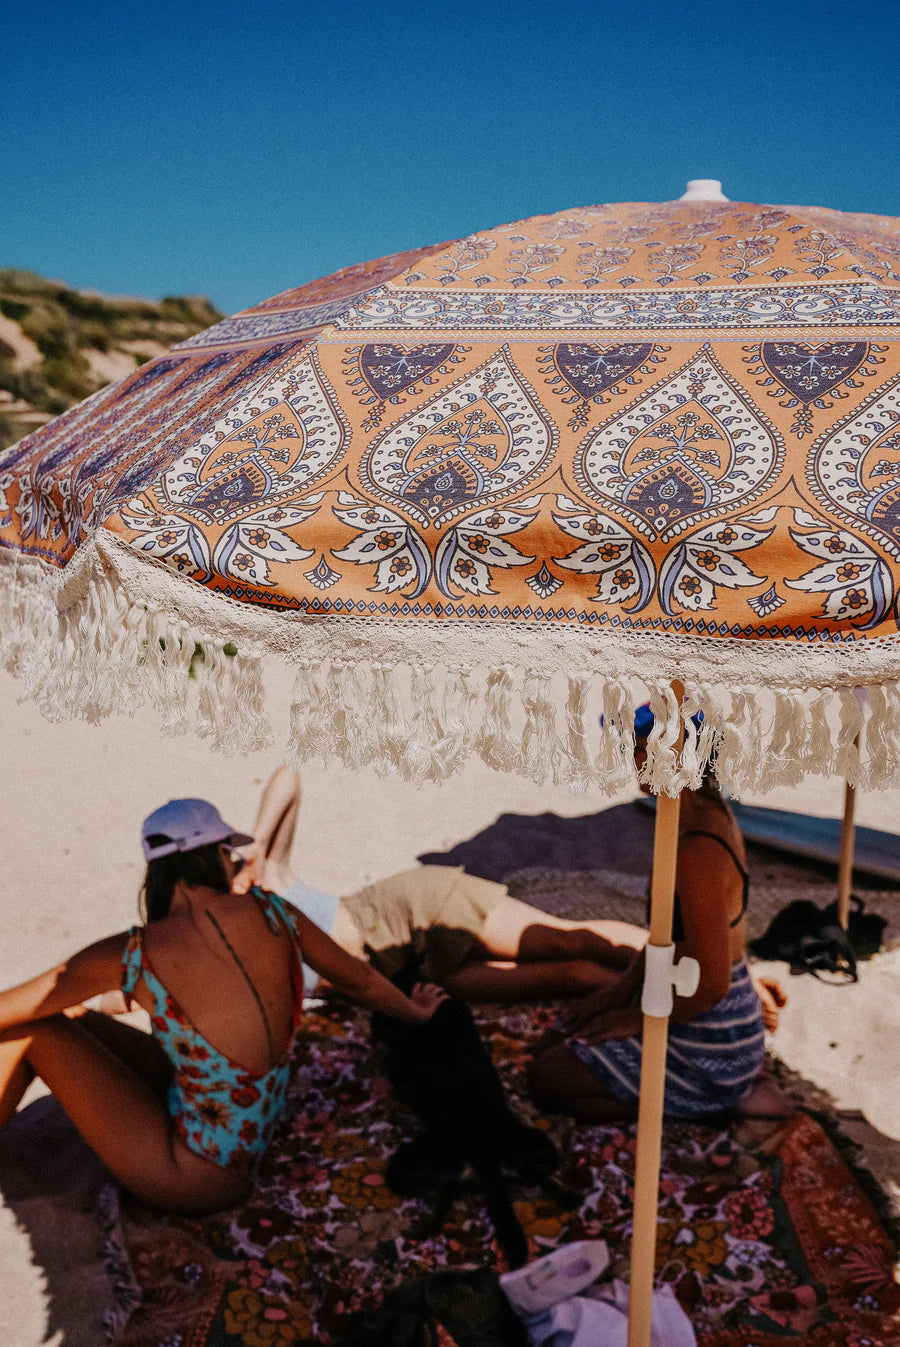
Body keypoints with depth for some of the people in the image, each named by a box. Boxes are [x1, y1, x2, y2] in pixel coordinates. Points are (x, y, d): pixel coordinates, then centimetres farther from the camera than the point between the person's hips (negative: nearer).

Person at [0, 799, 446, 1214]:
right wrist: (416, 1013, 25)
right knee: (71, 1022, 13)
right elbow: (358, 980, 7)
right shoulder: (269, 912, -10)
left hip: (196, 1173, -6)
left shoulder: (132, 956, -22)